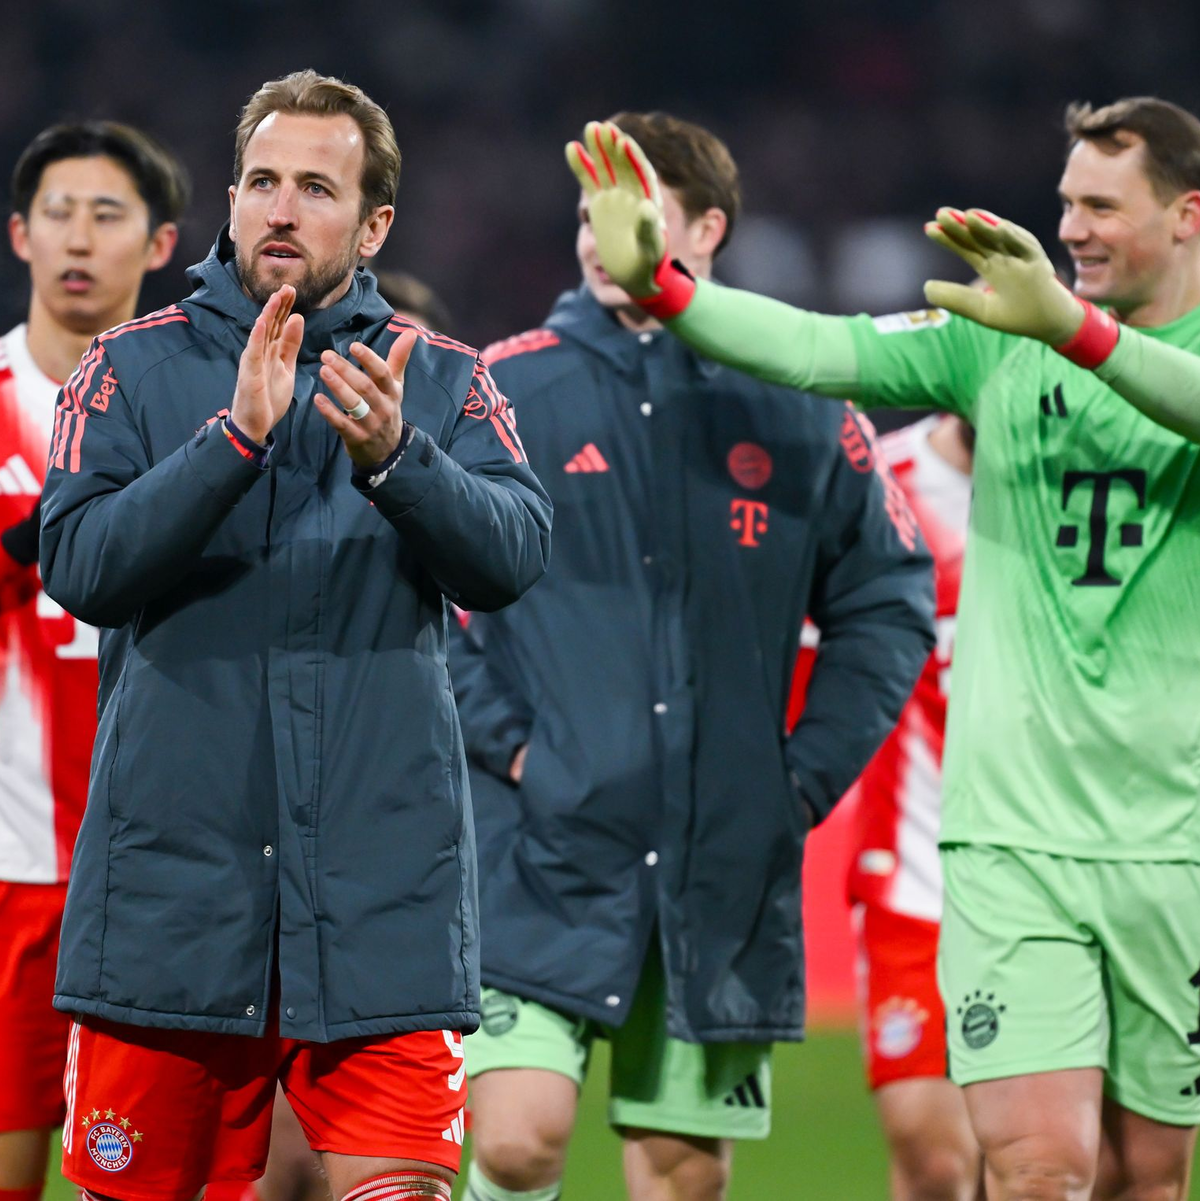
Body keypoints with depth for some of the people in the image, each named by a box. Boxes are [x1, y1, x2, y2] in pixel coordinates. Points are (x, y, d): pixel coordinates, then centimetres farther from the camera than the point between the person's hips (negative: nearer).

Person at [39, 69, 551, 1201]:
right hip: (170, 882, 0)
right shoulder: (133, 366, 5)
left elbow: (512, 556, -10)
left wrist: (396, 458, -28)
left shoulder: (443, 381, 7)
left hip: (380, 890, 0)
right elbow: (78, 566, -9)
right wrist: (237, 437, -21)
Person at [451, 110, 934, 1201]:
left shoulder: (799, 413, 6)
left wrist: (809, 776, 4)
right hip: (541, 855, -2)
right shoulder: (502, 394, 0)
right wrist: (497, 738, -9)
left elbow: (890, 602, 13)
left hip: (726, 866, 2)